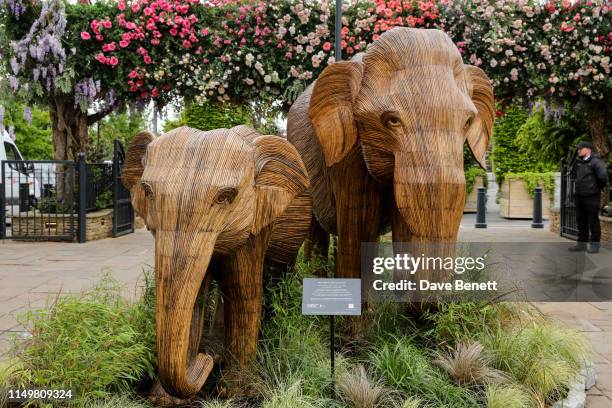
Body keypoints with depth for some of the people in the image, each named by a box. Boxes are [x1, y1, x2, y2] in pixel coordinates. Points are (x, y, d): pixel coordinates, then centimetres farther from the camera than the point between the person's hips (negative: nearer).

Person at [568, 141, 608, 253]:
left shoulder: (595, 162, -10)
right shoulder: (578, 162, 12)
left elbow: (603, 177, -18)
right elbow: (574, 175, 26)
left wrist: (598, 188, -5)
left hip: (591, 196, -7)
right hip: (579, 196, 8)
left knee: (593, 221, -1)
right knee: (581, 220, 12)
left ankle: (594, 244, 5)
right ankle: (582, 243, 20)